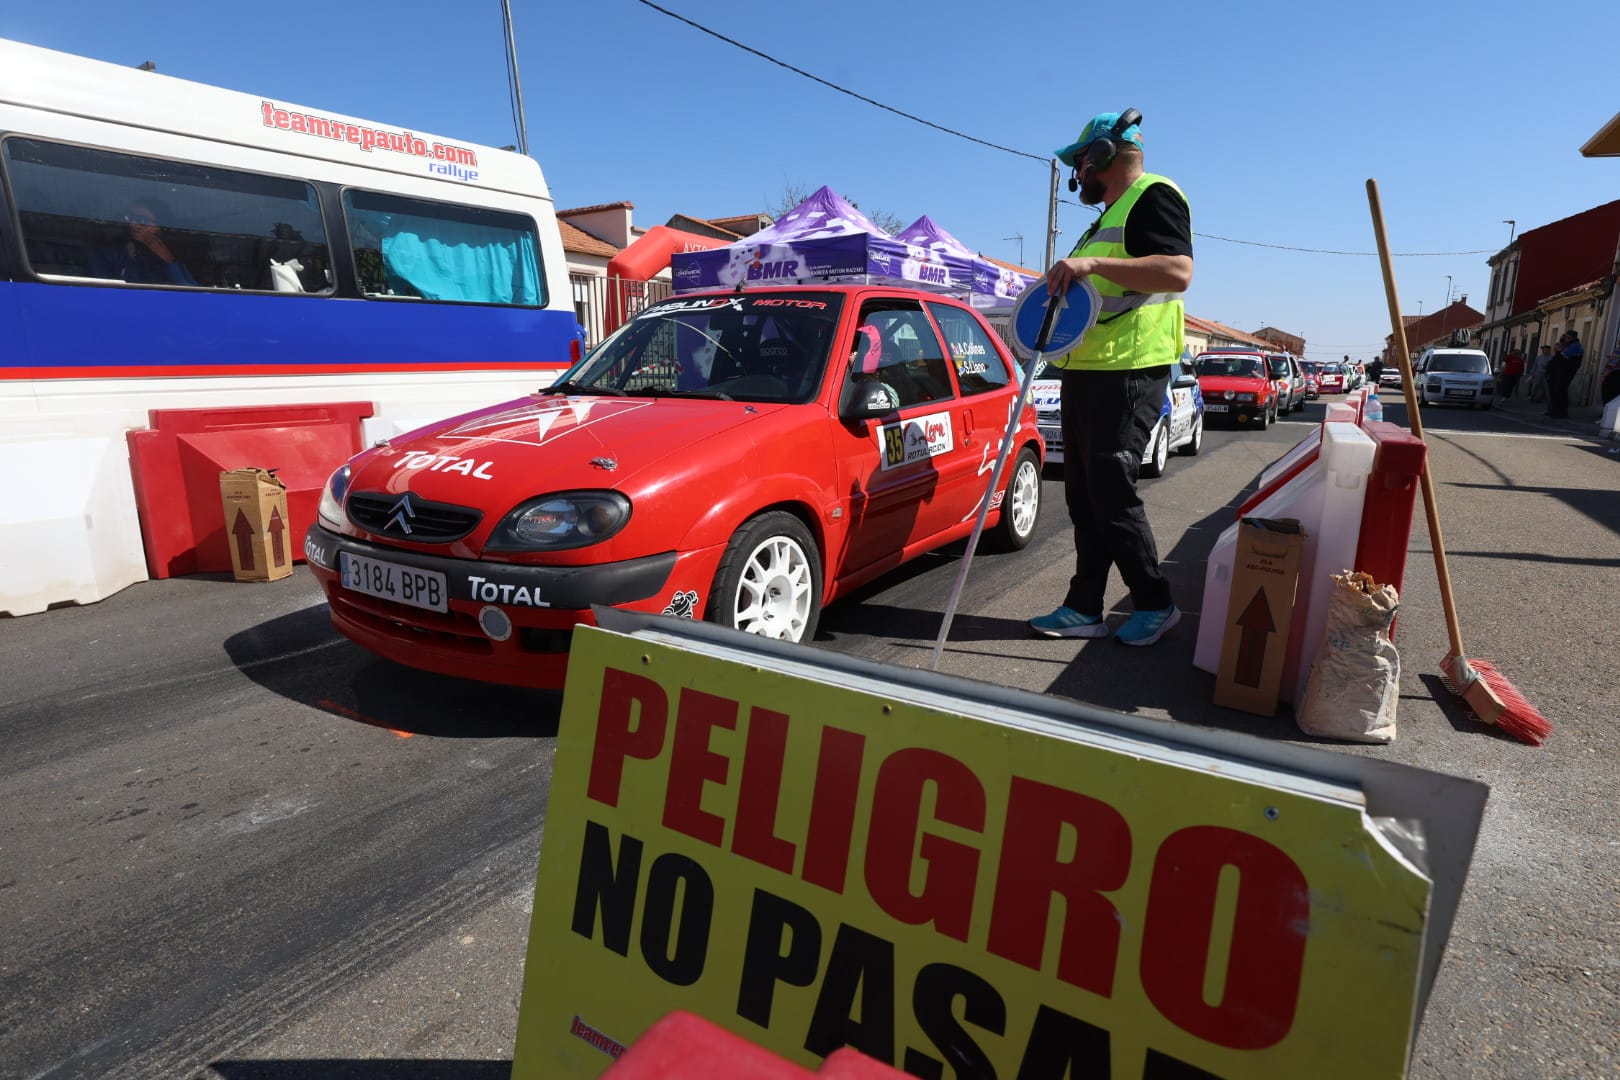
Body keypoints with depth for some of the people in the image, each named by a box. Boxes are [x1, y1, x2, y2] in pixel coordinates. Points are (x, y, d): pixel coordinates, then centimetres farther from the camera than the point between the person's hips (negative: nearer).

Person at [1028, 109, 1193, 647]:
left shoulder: (1154, 196, -6)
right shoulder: (1109, 217, 25)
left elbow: (1178, 273, -22)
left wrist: (1091, 264, -26)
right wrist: (1066, 281, 18)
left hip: (1127, 372, -10)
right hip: (1087, 371, 10)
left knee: (1113, 493, -7)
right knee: (1085, 497, 8)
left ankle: (1156, 604, 9)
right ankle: (1084, 608, 14)